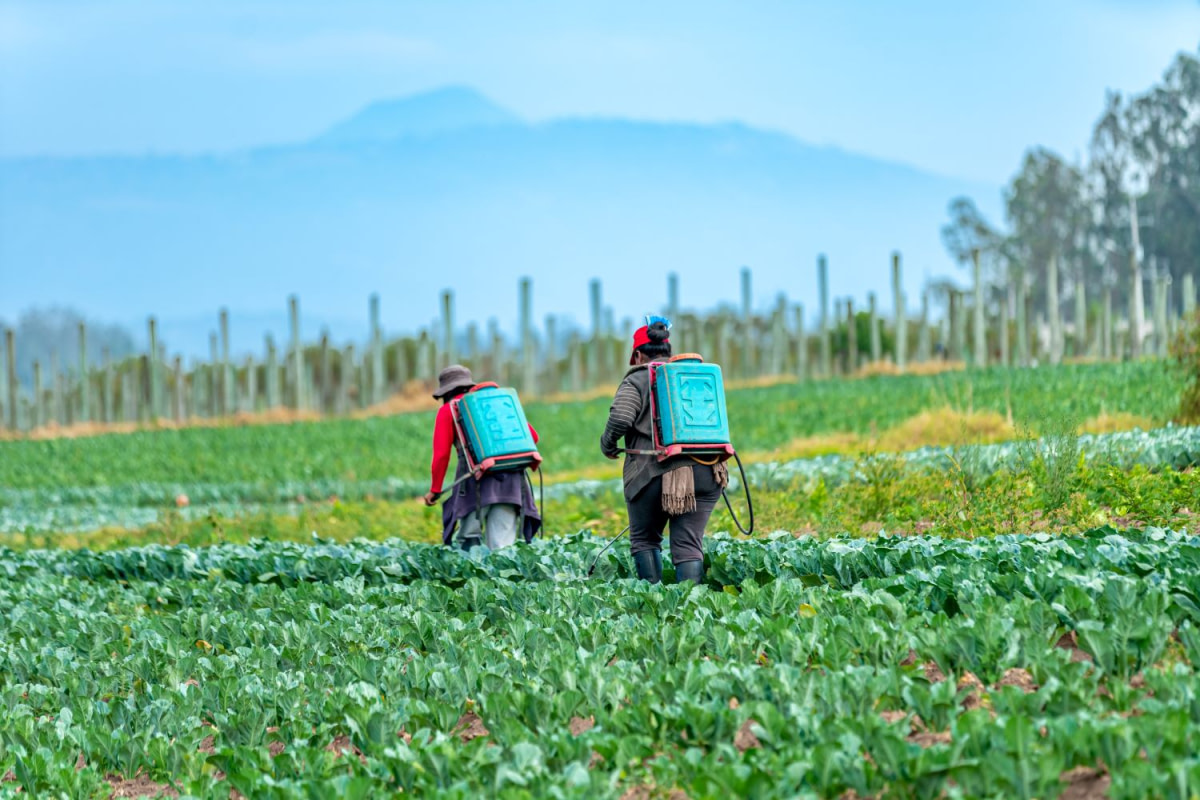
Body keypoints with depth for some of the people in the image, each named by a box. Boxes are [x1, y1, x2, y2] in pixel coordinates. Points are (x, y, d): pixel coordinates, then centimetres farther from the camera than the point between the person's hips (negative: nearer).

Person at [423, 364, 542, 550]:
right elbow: (532, 436, 20)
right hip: (511, 480, 3)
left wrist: (435, 490, 9)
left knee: (468, 539, 4)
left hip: (478, 480, -3)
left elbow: (441, 454, 2)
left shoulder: (448, 411, 11)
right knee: (502, 546, 0)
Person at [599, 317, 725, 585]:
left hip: (654, 473, -4)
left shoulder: (637, 380, 4)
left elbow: (620, 419, -11)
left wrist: (608, 445, 7)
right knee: (688, 544, 1)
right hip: (705, 472, 4)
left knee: (644, 539, 13)